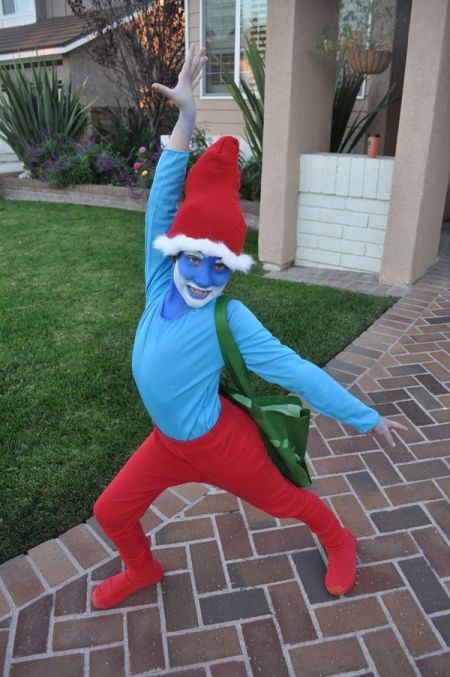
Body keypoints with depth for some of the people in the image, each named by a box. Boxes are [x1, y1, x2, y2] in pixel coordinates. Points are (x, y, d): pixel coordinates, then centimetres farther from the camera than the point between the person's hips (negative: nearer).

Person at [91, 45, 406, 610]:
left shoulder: (231, 320, -24)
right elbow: (162, 204, -15)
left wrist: (365, 418, -19)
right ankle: (142, 571, 47)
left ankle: (340, 544, 49)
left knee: (283, 500, 18)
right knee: (111, 510, 14)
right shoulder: (161, 286, -10)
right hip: (168, 441, 6)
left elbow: (294, 370, -21)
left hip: (217, 441, -5)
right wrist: (185, 119, -22)